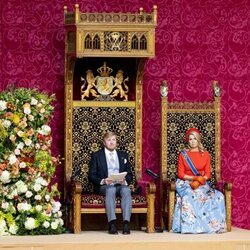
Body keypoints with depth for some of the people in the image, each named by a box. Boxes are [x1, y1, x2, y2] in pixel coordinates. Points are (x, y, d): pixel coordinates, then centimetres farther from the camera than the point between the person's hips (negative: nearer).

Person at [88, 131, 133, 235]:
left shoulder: (123, 155, 21)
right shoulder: (96, 156, 13)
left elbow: (129, 174, 16)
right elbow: (91, 175, 5)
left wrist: (125, 181, -8)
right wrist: (103, 181, -14)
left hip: (121, 185, 2)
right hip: (104, 186, -2)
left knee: (126, 190, -34)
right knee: (110, 190, -38)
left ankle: (126, 223, -45)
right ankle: (112, 224, -48)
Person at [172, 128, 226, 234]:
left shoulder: (205, 154, 10)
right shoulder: (183, 155, 6)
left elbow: (207, 174, 4)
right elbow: (180, 174, 1)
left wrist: (198, 181, -15)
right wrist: (194, 178, -15)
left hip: (202, 184, 2)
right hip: (186, 183, -2)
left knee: (218, 196, -27)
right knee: (188, 197, -38)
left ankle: (215, 224, -24)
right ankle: (189, 226, -36)